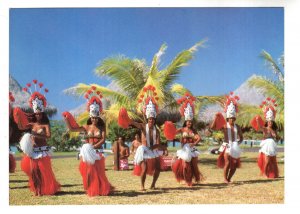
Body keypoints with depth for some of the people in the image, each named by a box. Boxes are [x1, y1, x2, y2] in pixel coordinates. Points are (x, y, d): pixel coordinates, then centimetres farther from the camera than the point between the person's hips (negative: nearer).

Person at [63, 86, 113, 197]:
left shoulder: (101, 127, 0)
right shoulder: (86, 127, 4)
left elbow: (103, 140, -11)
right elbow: (71, 128, 0)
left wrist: (93, 146, -20)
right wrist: (66, 119, -8)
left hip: (98, 152, -2)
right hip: (88, 152, 2)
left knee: (99, 172, 3)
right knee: (89, 172, 3)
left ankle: (101, 190, 15)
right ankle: (91, 190, 15)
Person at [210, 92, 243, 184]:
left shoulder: (237, 127, 7)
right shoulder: (224, 125, -6)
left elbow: (241, 137, 17)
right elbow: (212, 127, -17)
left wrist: (238, 142, -1)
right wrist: (216, 117, -22)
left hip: (235, 147, 5)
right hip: (227, 146, -5)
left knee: (235, 164, 5)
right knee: (227, 162, -16)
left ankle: (229, 178, 20)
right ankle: (225, 178, -1)